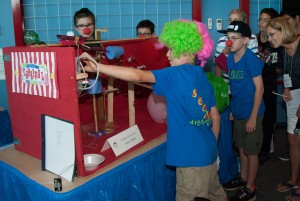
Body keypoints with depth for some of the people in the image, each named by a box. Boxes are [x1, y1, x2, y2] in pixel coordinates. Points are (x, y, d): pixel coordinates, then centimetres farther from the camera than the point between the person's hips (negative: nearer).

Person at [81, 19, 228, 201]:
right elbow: (216, 118, 11)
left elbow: (137, 75, -27)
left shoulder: (177, 74, -16)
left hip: (192, 156, -8)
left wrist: (97, 66, -24)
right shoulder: (203, 77, 7)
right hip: (208, 152, 8)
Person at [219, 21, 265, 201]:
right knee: (241, 147, 20)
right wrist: (232, 108, 12)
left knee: (251, 151, 7)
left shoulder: (251, 59, -20)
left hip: (251, 113, -7)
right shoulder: (230, 58, 1)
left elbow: (259, 88, -18)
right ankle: (243, 178, 39)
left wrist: (253, 117, -18)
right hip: (237, 111, 7)